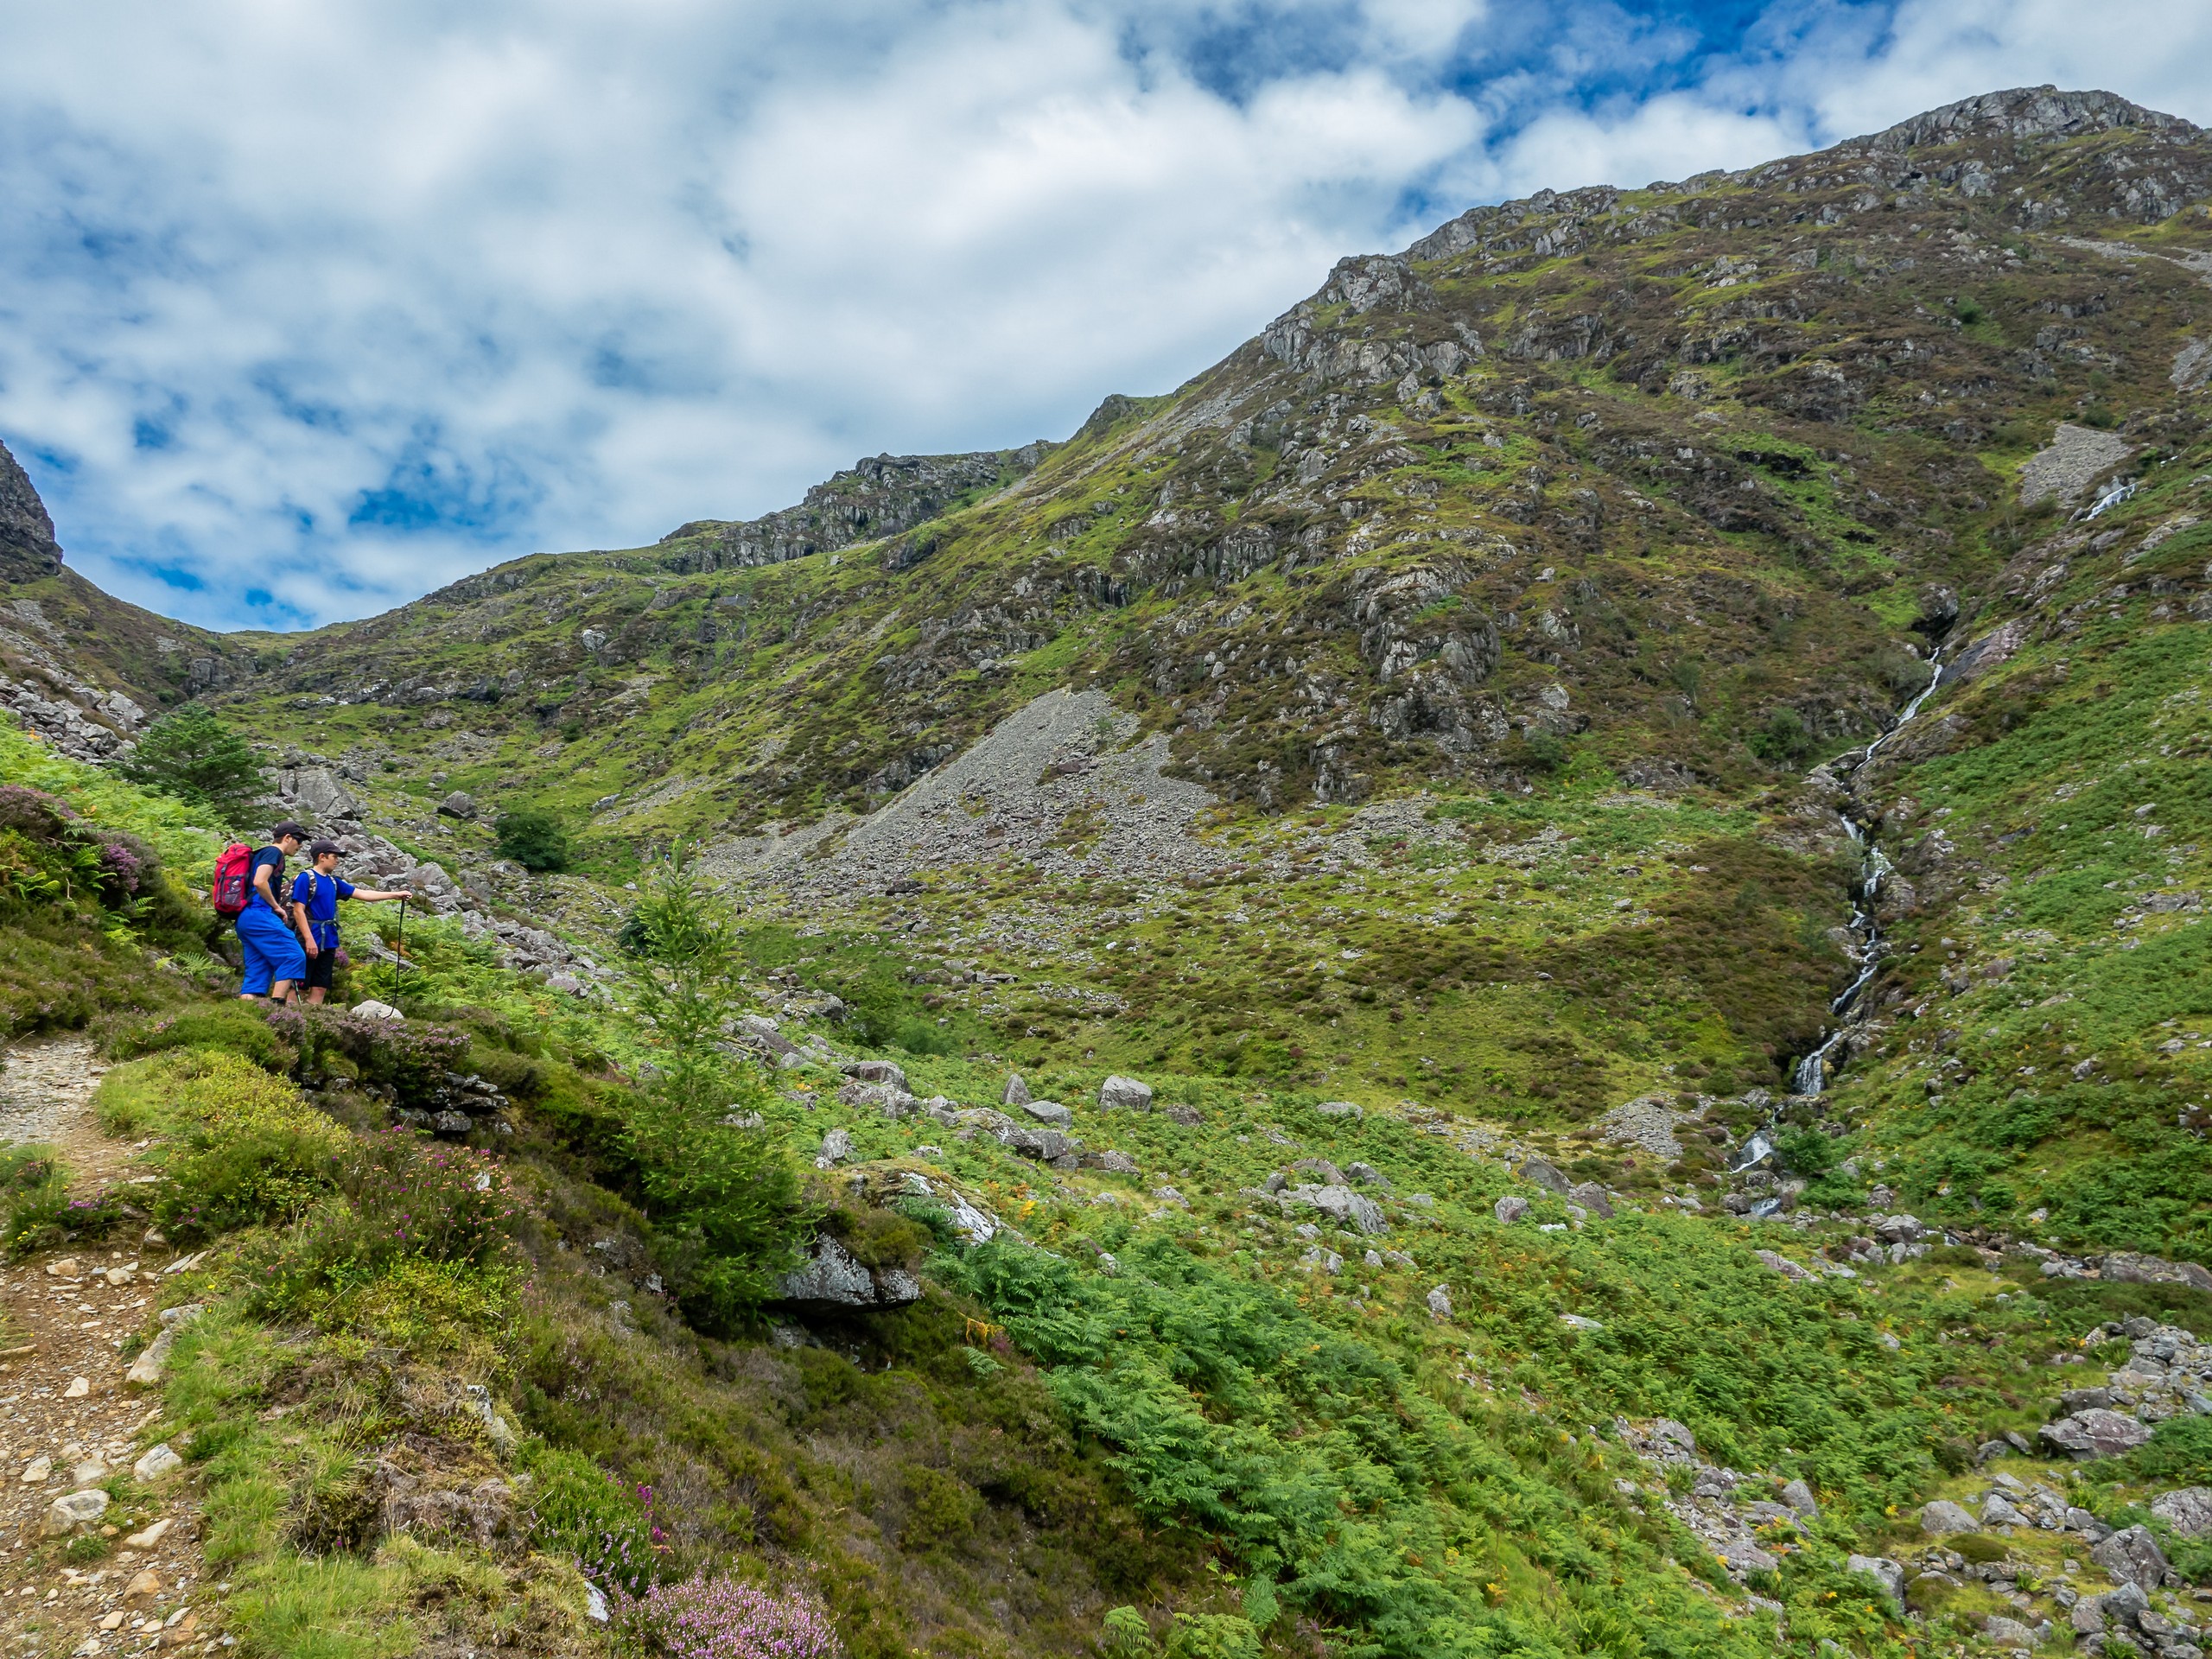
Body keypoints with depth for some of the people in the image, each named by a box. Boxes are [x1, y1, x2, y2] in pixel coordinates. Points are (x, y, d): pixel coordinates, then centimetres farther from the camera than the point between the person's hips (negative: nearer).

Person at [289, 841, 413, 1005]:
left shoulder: (333, 881, 14)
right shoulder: (306, 878, -8)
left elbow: (363, 894, 16)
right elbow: (298, 911, -13)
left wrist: (395, 894, 11)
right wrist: (309, 940, -19)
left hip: (328, 941, 8)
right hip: (310, 940, -8)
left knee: (320, 988, 7)